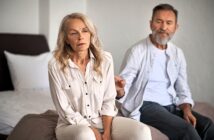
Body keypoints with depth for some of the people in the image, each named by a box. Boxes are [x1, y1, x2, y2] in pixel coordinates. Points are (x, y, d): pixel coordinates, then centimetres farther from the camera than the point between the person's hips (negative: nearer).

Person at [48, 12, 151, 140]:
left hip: (103, 120, 3)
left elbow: (108, 100, -2)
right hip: (72, 125, -3)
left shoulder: (105, 59, -4)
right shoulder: (55, 65, -13)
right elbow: (66, 111, -12)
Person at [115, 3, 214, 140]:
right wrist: (119, 89, -35)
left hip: (171, 105, 6)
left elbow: (182, 88, 13)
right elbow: (124, 86, -10)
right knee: (185, 129, -27)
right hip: (145, 105, -6)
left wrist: (186, 109, -6)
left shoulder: (178, 53, 11)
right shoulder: (137, 51, -6)